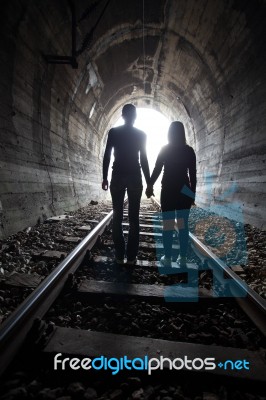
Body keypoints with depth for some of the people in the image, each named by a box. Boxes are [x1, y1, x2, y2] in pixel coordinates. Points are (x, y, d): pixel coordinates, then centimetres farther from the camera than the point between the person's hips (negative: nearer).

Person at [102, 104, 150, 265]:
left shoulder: (113, 132, 4)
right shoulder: (141, 134, 2)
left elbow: (107, 156, 0)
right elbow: (144, 159, -1)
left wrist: (105, 178, 5)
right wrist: (149, 182, 3)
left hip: (117, 176, 1)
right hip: (134, 177, -1)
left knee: (118, 217, 5)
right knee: (134, 218, 2)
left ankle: (120, 255, 7)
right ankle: (131, 256, 4)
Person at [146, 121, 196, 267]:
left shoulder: (164, 149, -2)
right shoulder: (189, 150, 3)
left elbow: (157, 170, -2)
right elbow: (193, 174, 2)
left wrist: (150, 186, 10)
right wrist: (193, 192, 9)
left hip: (168, 190, -2)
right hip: (184, 191, 2)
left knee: (168, 225, 2)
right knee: (183, 225, 6)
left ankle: (167, 258, 6)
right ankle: (183, 258, 10)